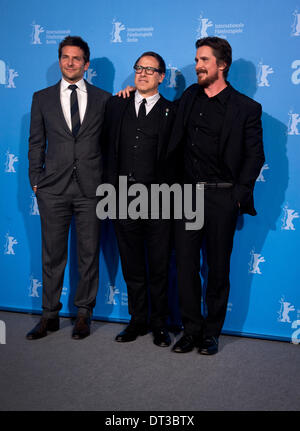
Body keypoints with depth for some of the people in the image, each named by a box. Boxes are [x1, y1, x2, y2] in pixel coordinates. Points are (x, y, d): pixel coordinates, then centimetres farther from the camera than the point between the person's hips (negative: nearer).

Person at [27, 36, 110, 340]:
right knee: (52, 254, 7)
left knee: (89, 253, 6)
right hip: (53, 188, 1)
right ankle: (50, 315, 20)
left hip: (91, 188, 0)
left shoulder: (103, 99, 7)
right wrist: (36, 181, 4)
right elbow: (36, 143, 9)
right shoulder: (42, 98, 10)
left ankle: (83, 313, 21)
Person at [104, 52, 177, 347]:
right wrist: (112, 188, 7)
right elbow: (109, 147, 13)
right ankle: (138, 320, 28)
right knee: (132, 267, 12)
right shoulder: (116, 105, 12)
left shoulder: (171, 112, 2)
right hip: (123, 199, 3)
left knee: (159, 267, 6)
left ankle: (159, 324, 23)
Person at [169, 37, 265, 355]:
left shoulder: (246, 108, -1)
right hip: (187, 194, 4)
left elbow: (254, 156, -1)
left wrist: (238, 195, -8)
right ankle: (191, 329, 19)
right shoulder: (189, 97, 13)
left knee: (218, 268, 6)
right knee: (186, 265, 5)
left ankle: (211, 332, 21)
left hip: (221, 199, -3)